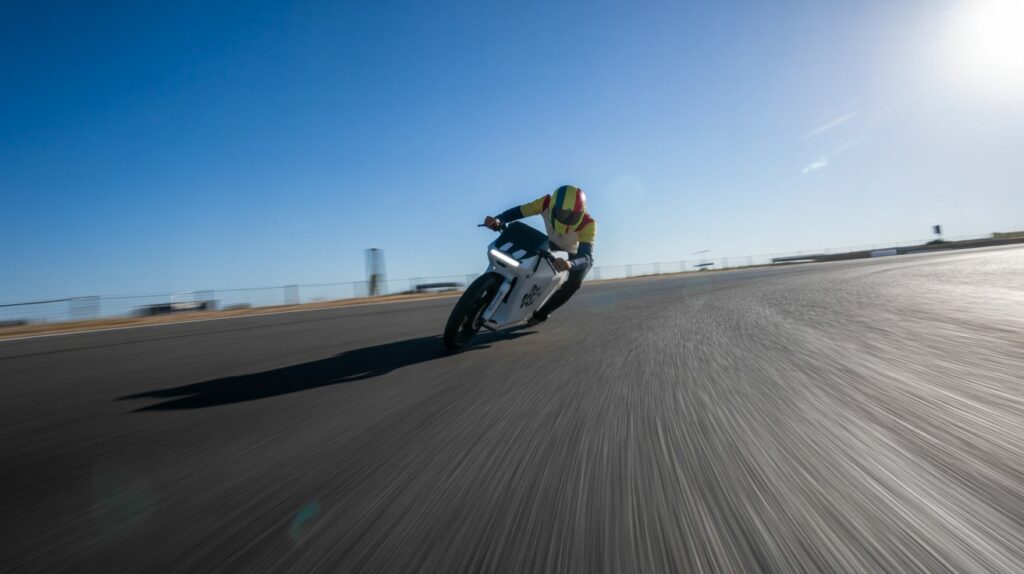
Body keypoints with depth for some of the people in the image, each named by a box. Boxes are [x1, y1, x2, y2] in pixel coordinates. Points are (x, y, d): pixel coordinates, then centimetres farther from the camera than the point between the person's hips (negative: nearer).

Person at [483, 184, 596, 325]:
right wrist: (497, 220, -49)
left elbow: (587, 258, -52)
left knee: (574, 282, -24)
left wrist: (570, 264, -75)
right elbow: (518, 211, -29)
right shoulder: (547, 203, -37)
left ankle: (541, 313, -6)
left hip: (577, 249, -3)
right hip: (553, 240, 3)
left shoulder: (588, 224, -44)